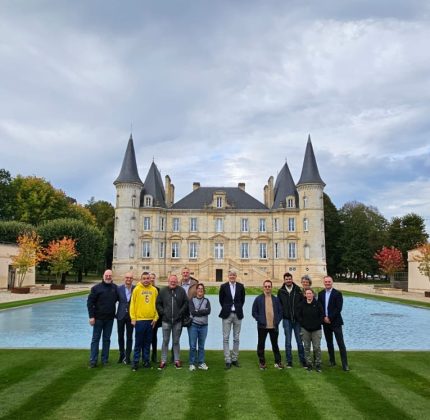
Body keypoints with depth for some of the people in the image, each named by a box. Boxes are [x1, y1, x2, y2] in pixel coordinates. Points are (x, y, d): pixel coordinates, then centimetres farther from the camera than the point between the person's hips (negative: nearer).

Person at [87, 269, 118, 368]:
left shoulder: (115, 288, 2)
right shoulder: (96, 288, -6)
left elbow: (118, 299, 14)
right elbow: (90, 302, -7)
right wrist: (91, 316, -12)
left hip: (110, 318, 3)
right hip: (98, 318, -3)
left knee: (107, 339, 10)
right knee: (95, 339, 4)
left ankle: (105, 360, 19)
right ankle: (93, 361, 10)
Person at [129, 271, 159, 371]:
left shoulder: (154, 290, 5)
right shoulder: (136, 289, -2)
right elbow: (132, 304, -2)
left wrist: (155, 317, 2)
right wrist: (133, 318, -7)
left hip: (151, 320, 3)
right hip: (139, 320, -2)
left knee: (147, 342, 11)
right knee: (138, 342, 3)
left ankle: (146, 360, 22)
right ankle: (135, 362, 12)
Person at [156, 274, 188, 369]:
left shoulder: (181, 291, -1)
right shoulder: (163, 291, 0)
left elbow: (186, 303, 3)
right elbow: (158, 304, 6)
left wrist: (180, 313, -4)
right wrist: (163, 313, -3)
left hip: (177, 321, 0)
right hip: (166, 320, 0)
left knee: (176, 341, 10)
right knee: (165, 341, 7)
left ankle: (176, 360, 19)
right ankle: (163, 361, 16)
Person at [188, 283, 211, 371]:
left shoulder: (206, 301, 9)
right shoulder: (192, 300, 3)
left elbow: (208, 311, -9)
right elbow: (192, 311, -11)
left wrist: (197, 311, -10)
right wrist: (203, 311, -9)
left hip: (204, 326, 2)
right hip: (193, 325, -2)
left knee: (201, 346, 9)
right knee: (193, 346, 1)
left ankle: (201, 363, 18)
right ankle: (192, 363, 11)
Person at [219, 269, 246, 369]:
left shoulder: (240, 286, 3)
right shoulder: (223, 286, -1)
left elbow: (242, 300, 11)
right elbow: (221, 300, 7)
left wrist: (239, 309, 7)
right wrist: (225, 309, 5)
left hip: (238, 315, 2)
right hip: (227, 315, -2)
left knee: (236, 338, 8)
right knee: (226, 338, -2)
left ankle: (235, 359, 19)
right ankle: (227, 360, 3)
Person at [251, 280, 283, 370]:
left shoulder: (276, 299, 7)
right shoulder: (258, 299, 0)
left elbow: (280, 311, 9)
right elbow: (254, 312, 0)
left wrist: (277, 321, -3)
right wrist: (260, 320, -8)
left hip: (274, 326, 1)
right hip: (262, 326, -1)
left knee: (275, 345, 11)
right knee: (261, 345, 5)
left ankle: (278, 362, 22)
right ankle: (262, 363, 17)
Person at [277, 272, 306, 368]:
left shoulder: (298, 290, -1)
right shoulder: (280, 291, 1)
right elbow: (278, 305, 8)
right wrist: (282, 315, 0)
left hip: (297, 319, 0)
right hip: (287, 320, 1)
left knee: (299, 341, 5)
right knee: (288, 341, 6)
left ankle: (303, 360, 17)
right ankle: (289, 361, 15)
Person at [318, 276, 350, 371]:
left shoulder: (337, 293, -6)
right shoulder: (321, 294, 8)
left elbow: (338, 308, -13)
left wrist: (330, 318, -15)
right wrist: (324, 317, -9)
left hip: (335, 322, -4)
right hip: (325, 322, 4)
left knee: (341, 344, -4)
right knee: (329, 343, 11)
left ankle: (345, 364, 0)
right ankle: (332, 361, 22)